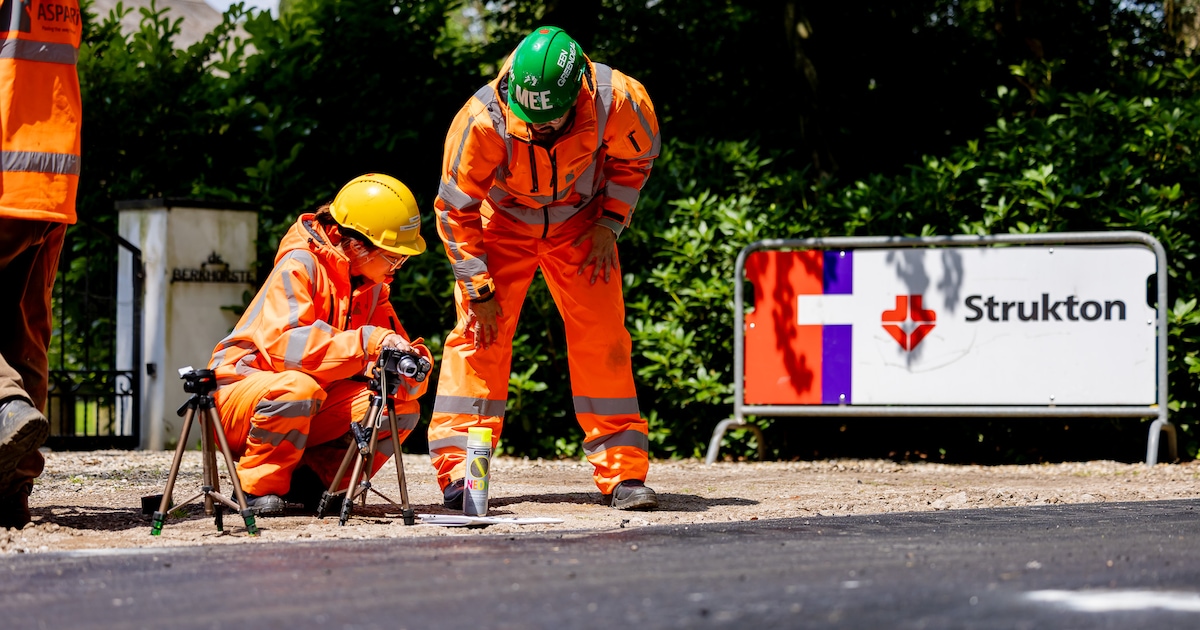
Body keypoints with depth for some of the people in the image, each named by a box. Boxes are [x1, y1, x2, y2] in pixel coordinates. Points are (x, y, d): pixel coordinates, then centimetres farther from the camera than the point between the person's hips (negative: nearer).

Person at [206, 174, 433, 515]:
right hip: (240, 393, -7)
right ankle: (258, 487, -18)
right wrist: (366, 343, -40)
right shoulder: (300, 266, -18)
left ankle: (312, 479, -2)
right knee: (298, 387, -40)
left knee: (402, 409, -11)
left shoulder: (372, 286, 6)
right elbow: (283, 345, -33)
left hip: (308, 415, 7)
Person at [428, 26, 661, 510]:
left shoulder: (619, 102, -30)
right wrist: (479, 288, -20)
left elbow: (634, 160, -4)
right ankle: (456, 470, -9)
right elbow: (455, 209, -20)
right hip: (502, 223, -1)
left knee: (602, 338, -5)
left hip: (579, 227, 1)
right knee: (479, 332, -13)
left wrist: (608, 224, -12)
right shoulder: (481, 121, -34)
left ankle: (622, 473, 1)